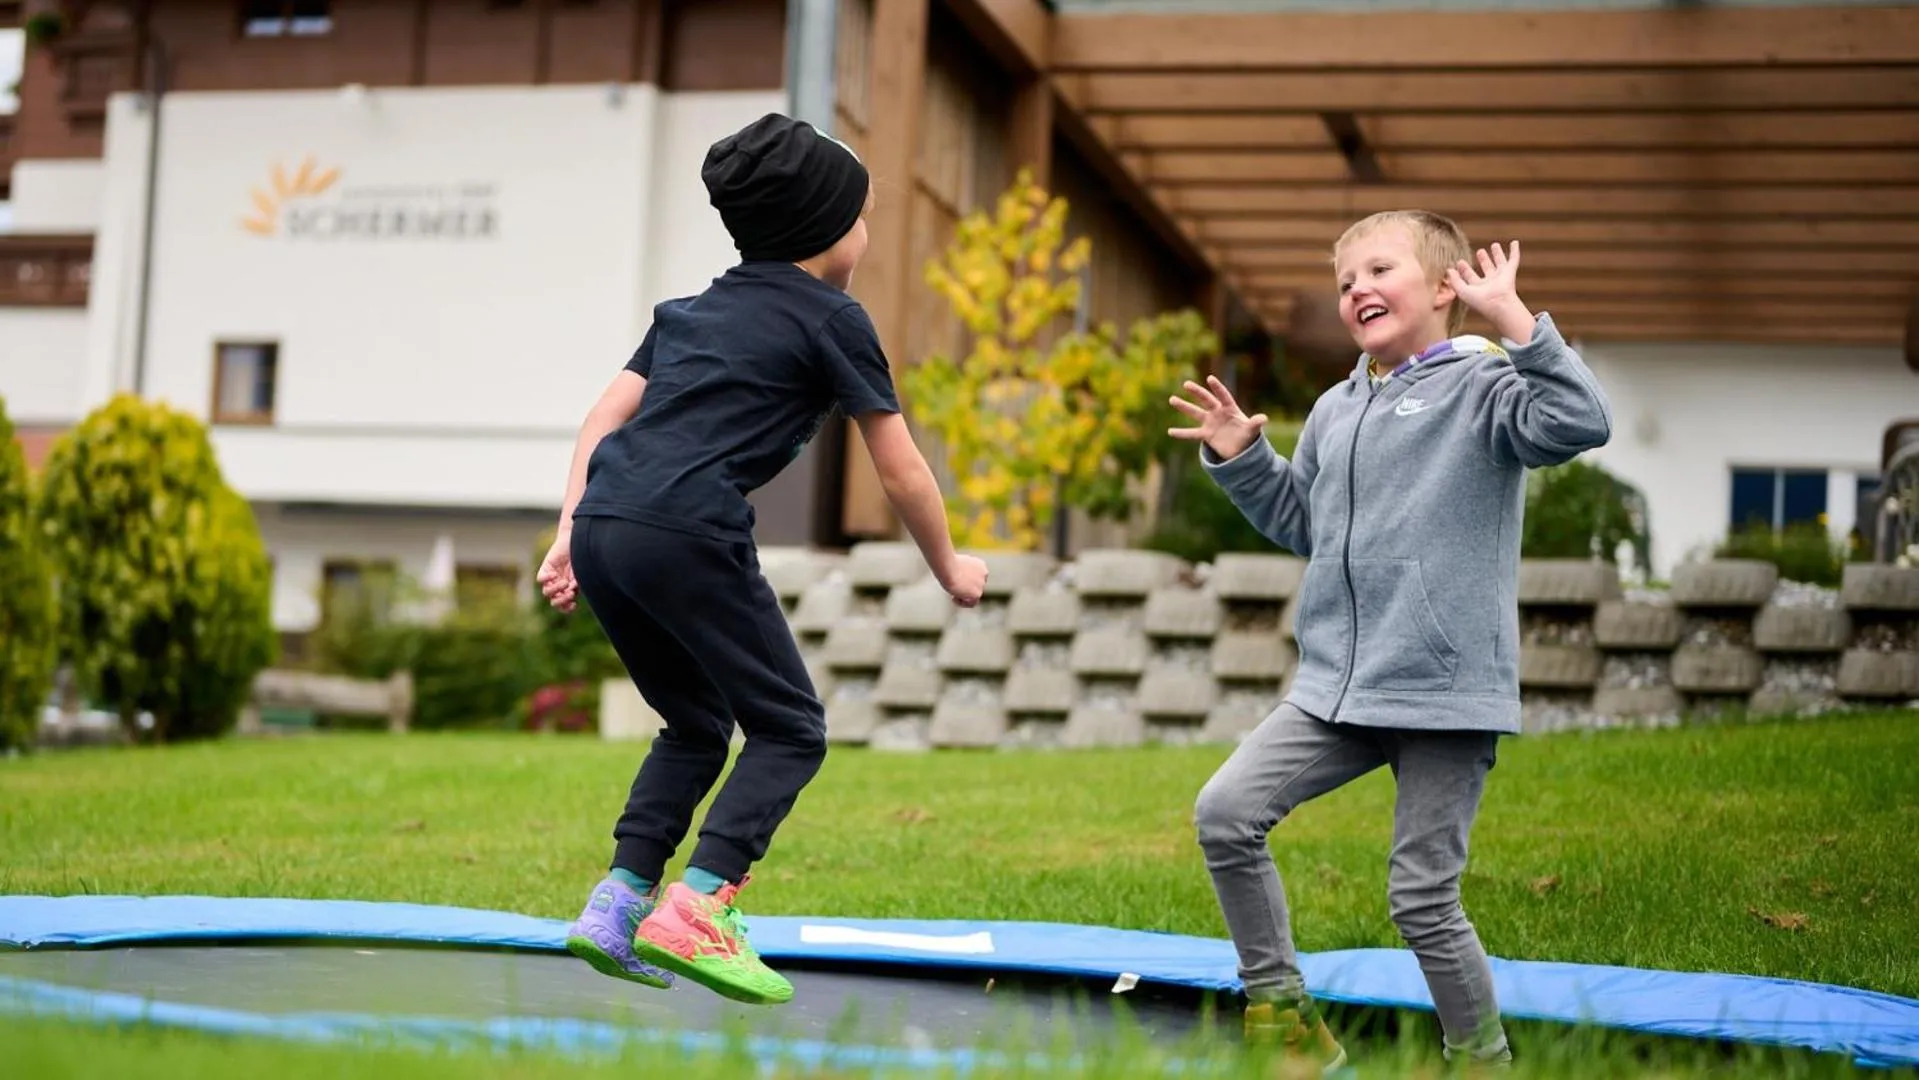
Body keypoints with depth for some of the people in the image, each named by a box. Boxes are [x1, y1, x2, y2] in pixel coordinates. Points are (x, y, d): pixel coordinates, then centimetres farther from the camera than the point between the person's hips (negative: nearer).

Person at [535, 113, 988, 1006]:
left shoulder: (691, 309, 26)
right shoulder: (833, 321, 8)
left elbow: (605, 416, 19)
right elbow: (902, 474, 10)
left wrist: (569, 534, 17)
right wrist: (951, 568, 24)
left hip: (602, 528, 7)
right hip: (688, 535, -7)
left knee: (695, 727, 22)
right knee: (790, 731, 4)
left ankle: (617, 901, 11)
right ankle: (693, 909, -11)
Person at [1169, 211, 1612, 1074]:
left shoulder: (1479, 387, -6)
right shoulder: (1335, 411, 15)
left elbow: (1580, 422, -25)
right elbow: (1302, 524, 29)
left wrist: (1515, 321, -27)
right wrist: (1240, 459, 16)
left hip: (1446, 694, -7)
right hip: (1334, 690, 7)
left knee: (1422, 899, -3)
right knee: (1225, 813, -4)